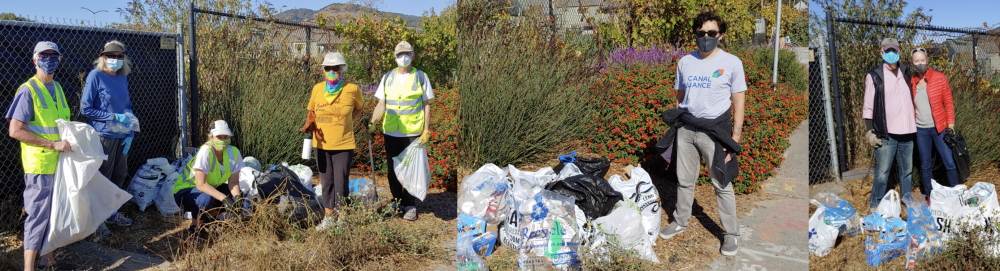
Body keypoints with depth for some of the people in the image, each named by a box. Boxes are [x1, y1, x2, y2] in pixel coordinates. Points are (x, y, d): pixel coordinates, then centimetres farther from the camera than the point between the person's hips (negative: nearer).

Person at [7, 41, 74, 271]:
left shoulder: (57, 88, 12)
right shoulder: (28, 90, -12)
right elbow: (15, 131, -18)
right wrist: (53, 144, -20)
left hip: (59, 163, 8)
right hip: (39, 164, -7)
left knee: (54, 212, 15)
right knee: (38, 215, -5)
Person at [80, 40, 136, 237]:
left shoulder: (123, 78, 10)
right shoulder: (96, 76, -8)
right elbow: (85, 109, -10)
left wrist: (130, 134, 6)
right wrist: (115, 117, -15)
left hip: (122, 137, 6)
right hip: (104, 136, -6)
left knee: (119, 177, 12)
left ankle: (112, 213, 27)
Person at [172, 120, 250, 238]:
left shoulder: (234, 152, -11)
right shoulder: (206, 151, -28)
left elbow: (233, 181, -7)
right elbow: (200, 184, -32)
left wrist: (237, 197, -28)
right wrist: (224, 198, -41)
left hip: (212, 188, 6)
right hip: (185, 191, -6)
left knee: (240, 198, -15)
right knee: (207, 198, -38)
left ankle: (211, 217, 6)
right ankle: (194, 228, -10)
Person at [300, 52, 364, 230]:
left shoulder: (352, 89, -7)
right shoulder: (317, 89, 1)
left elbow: (358, 107, 13)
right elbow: (312, 111, 15)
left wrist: (346, 121, 1)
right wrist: (310, 123, -4)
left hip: (343, 145, -3)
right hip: (321, 144, 3)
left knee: (341, 182, 1)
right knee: (326, 182, 13)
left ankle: (341, 217, 15)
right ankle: (329, 216, 26)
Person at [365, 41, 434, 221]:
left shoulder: (421, 77, 3)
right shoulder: (387, 78, 9)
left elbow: (426, 105, 3)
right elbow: (381, 105, 10)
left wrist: (426, 130, -4)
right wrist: (372, 123, -5)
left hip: (413, 133, -3)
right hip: (391, 132, 3)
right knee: (393, 169, 8)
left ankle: (410, 206, 9)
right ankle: (397, 202, 22)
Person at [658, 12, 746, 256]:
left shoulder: (731, 62, -4)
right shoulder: (685, 62, 7)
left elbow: (739, 102, -3)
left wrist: (735, 137, -8)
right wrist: (675, 126, 13)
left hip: (714, 130, -4)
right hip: (686, 128, 4)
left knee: (722, 184, 0)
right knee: (685, 180, 13)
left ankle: (731, 233, 12)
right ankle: (680, 222, 30)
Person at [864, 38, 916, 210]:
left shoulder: (906, 72, 13)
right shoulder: (874, 76, -2)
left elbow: (911, 98, 22)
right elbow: (868, 107, -2)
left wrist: (914, 125, 18)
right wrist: (870, 131, -7)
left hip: (907, 132, 5)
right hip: (886, 133, -5)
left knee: (907, 170, 13)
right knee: (882, 172, -5)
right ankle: (874, 206, 7)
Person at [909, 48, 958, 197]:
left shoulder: (939, 78, -3)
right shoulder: (910, 82, 1)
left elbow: (948, 103, -1)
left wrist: (950, 125, -5)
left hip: (939, 128, -1)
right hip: (920, 130, 2)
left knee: (950, 163, -1)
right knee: (925, 166, 9)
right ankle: (929, 197, 21)